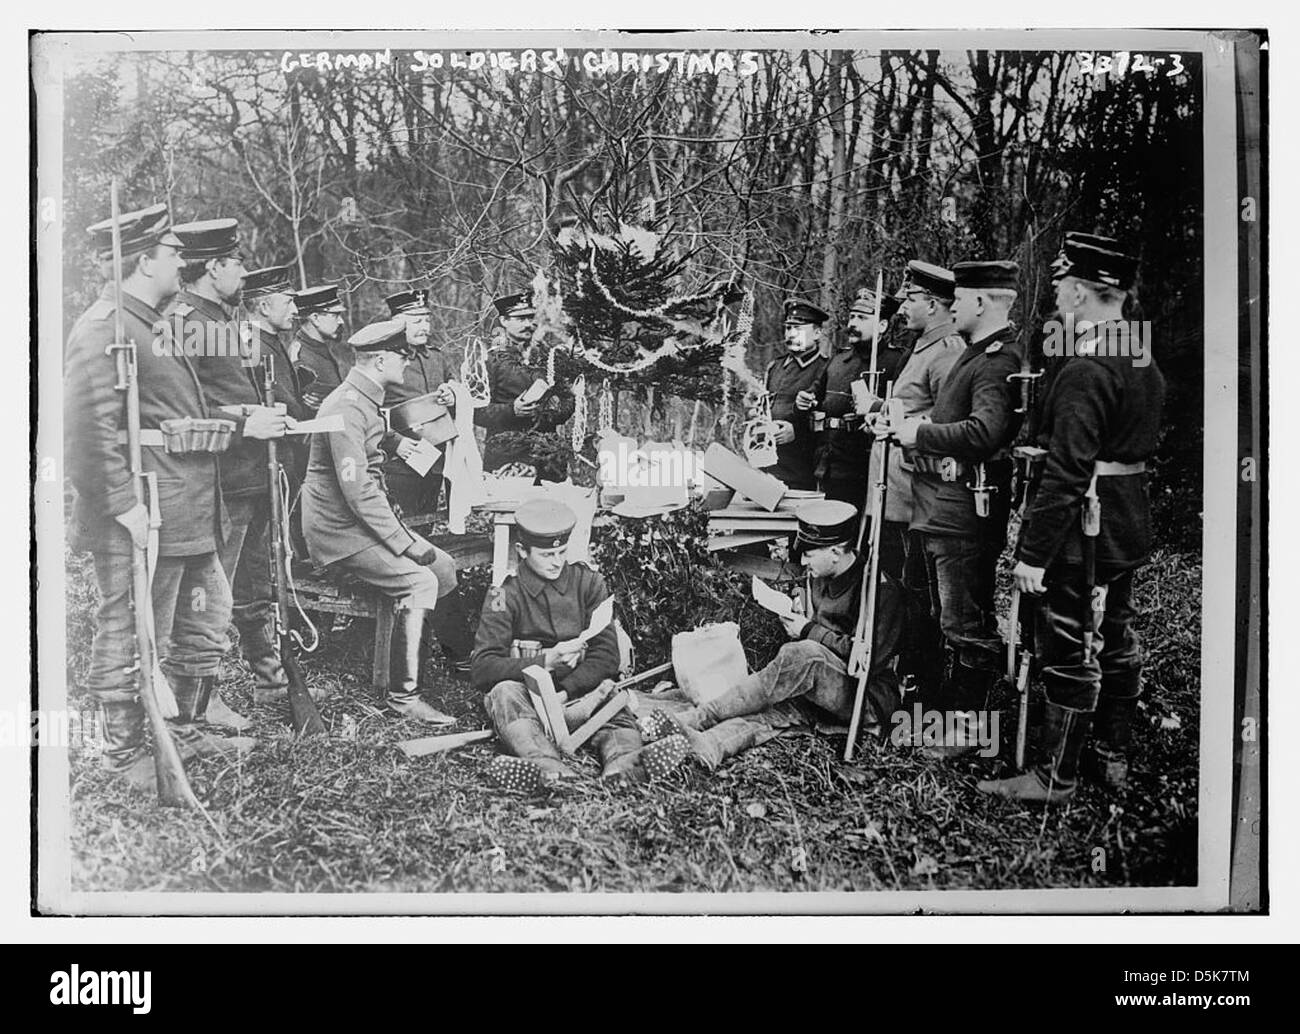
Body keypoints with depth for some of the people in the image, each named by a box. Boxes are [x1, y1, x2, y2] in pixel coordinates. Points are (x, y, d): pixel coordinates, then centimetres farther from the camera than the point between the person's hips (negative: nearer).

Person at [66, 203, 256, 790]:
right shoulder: (103, 329, -14)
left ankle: (183, 731, 32)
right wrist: (123, 504, -25)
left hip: (188, 516, 11)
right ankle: (124, 753, 14)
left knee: (205, 624, 18)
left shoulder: (155, 326, 19)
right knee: (130, 637, 1)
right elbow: (89, 427, -22)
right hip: (141, 521, -11)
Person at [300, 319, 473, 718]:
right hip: (338, 528, -10)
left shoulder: (366, 400, 13)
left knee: (444, 567, 5)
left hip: (364, 517, 10)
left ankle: (464, 657, 20)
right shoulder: (347, 407, -21)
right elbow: (357, 491, -25)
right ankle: (404, 696, -16)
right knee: (419, 581, -22)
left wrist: (402, 531, 9)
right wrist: (404, 543, -21)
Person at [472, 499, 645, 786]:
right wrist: (546, 662, -21)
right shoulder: (505, 596, 2)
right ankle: (550, 768, -57)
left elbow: (606, 658, -1)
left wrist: (563, 692, -17)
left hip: (578, 691, 1)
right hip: (527, 696, -1)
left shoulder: (588, 583, 7)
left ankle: (622, 766, -58)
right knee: (504, 693, -33)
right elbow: (482, 670, -9)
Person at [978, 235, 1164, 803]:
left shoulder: (1085, 370, -21)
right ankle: (1113, 757, 30)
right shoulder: (1145, 362, 9)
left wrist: (1033, 552, -22)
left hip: (1084, 531, -9)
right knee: (1116, 642, 17)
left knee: (1069, 652, -1)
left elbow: (1067, 473, -25)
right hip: (1129, 529, 9)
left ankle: (1055, 777, 9)